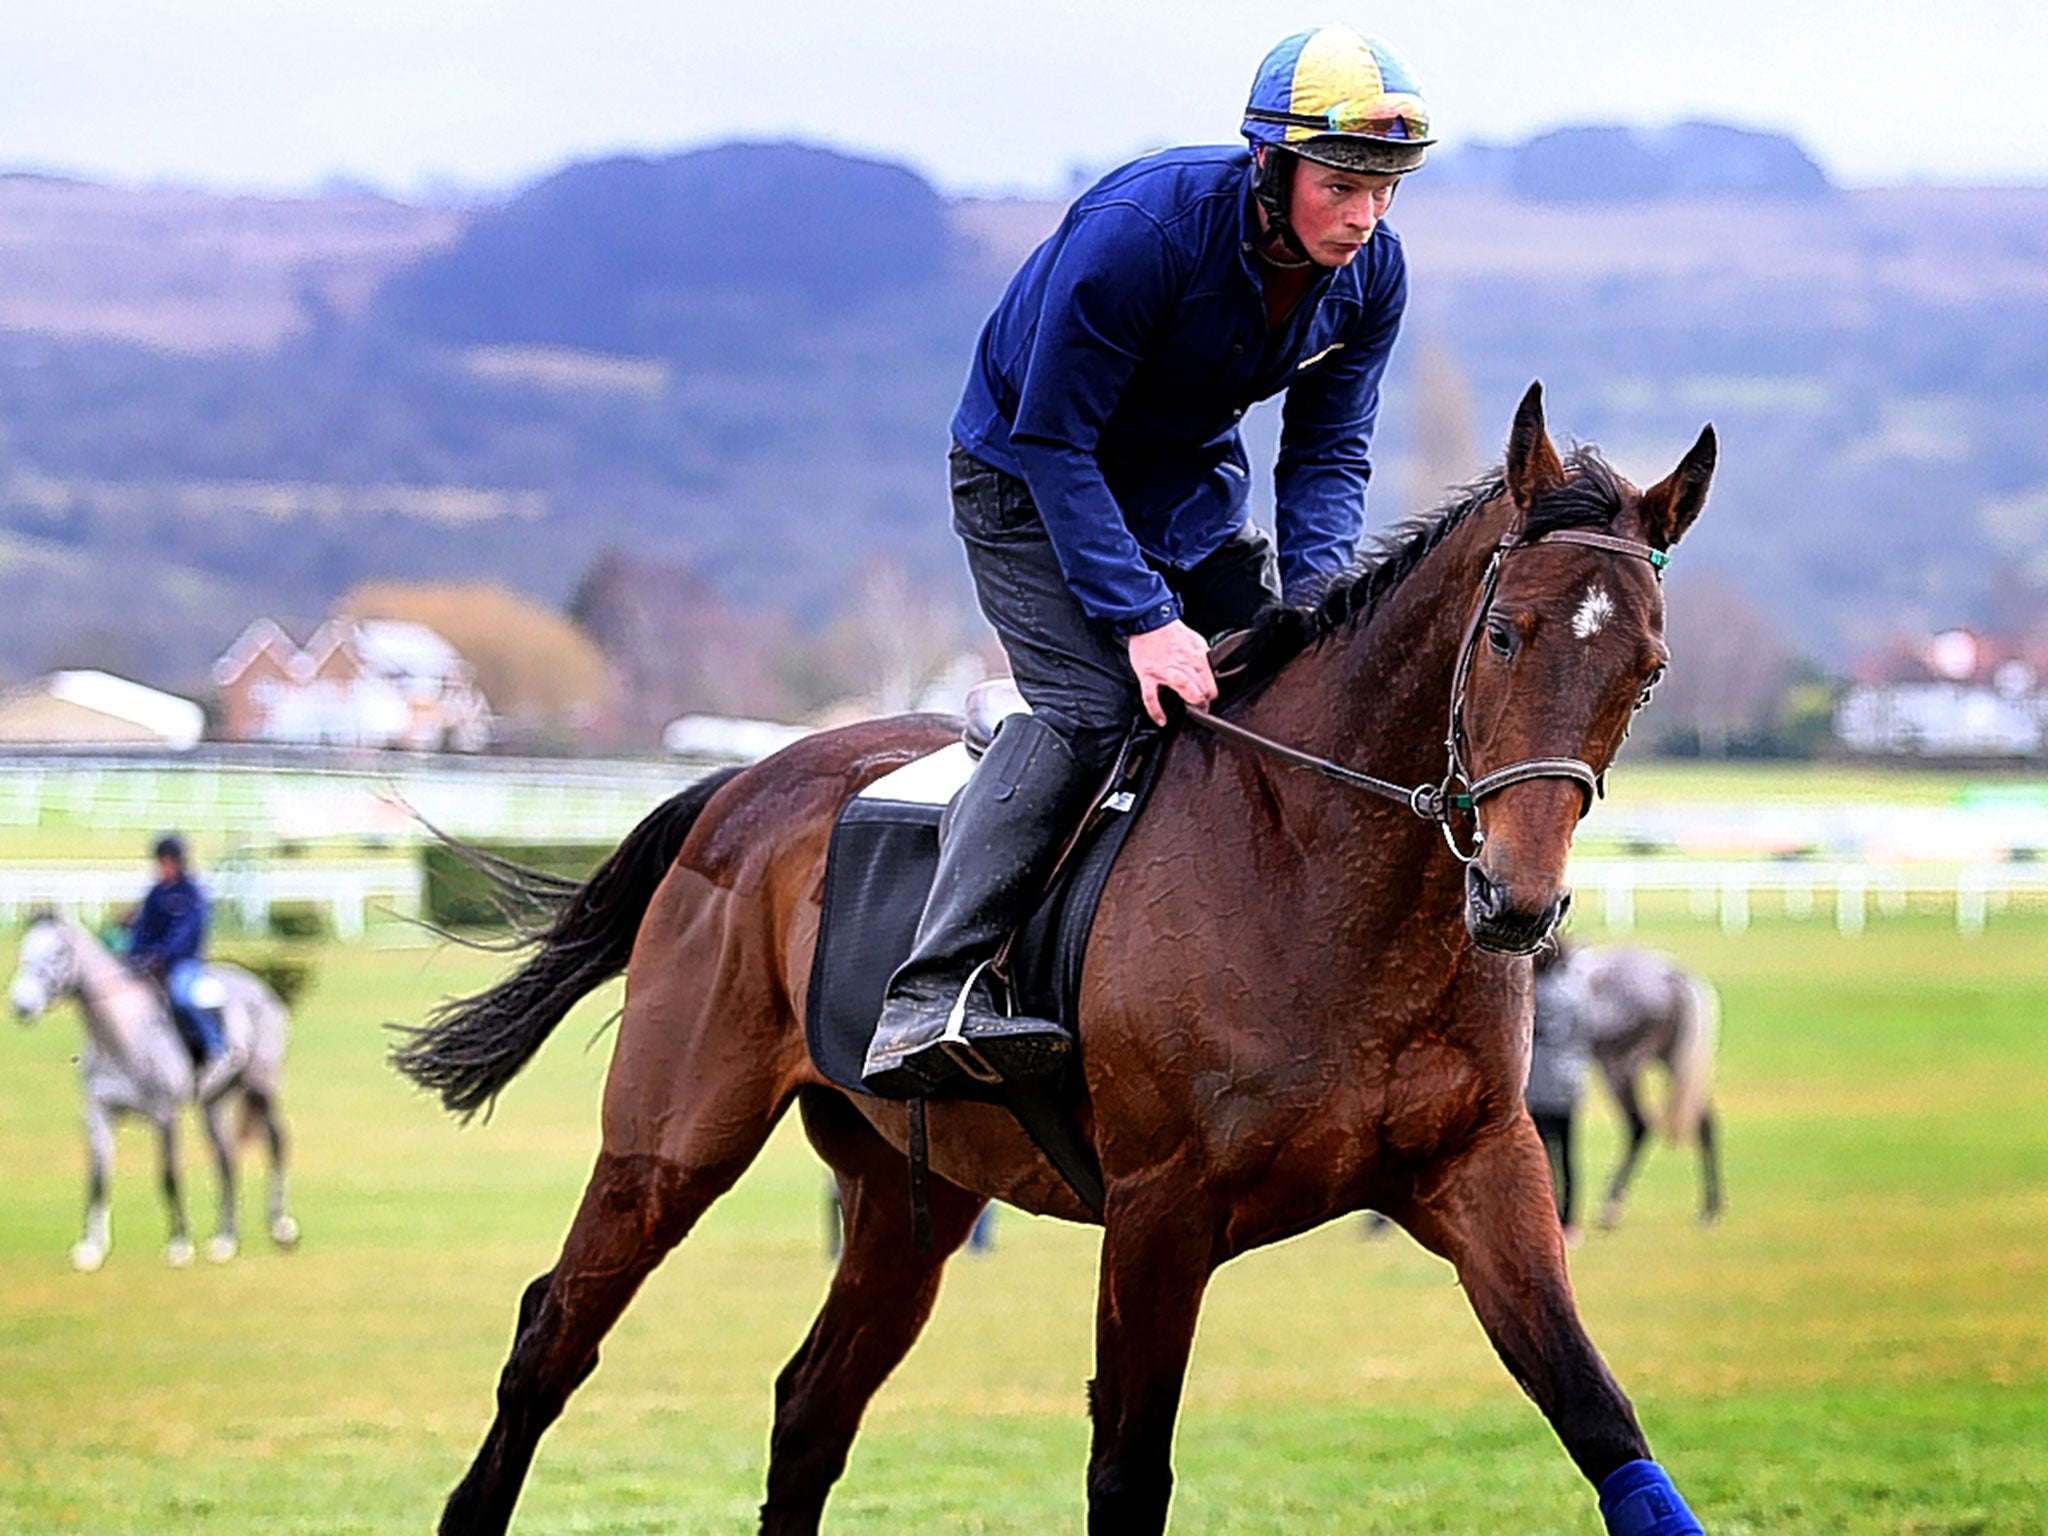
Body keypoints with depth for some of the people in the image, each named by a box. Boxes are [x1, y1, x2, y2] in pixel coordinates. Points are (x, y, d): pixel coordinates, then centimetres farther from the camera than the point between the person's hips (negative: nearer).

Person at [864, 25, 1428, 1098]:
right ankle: (929, 998, -36)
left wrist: (1313, 599, -24)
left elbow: (1327, 454, -5)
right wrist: (1141, 617, -38)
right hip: (1030, 482, -7)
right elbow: (1053, 442, -30)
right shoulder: (1138, 231, -33)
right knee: (1089, 706, -26)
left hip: (1195, 489, 7)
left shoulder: (1371, 274, -13)